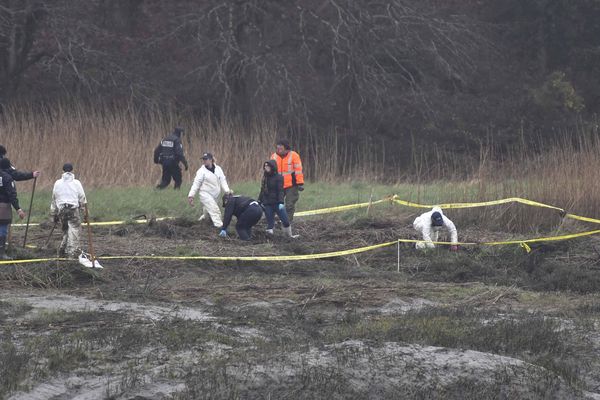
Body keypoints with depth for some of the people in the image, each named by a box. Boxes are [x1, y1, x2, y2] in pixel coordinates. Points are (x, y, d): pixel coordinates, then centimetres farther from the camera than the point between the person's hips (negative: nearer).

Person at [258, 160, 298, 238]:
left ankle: (290, 236, 9)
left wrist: (281, 202, -19)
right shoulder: (265, 178, 11)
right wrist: (259, 202, 17)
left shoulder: (278, 177, -4)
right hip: (267, 205, 4)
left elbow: (280, 191, -10)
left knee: (285, 221, -3)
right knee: (270, 222, 1)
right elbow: (262, 191, 18)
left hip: (277, 204, -4)